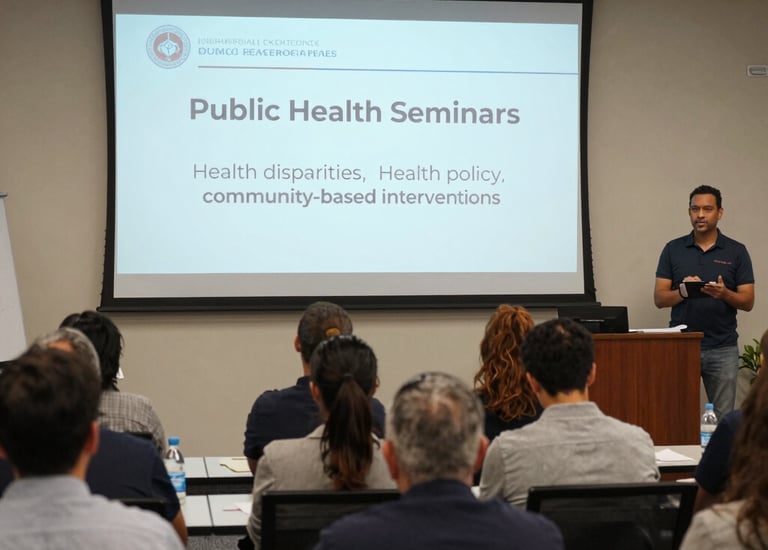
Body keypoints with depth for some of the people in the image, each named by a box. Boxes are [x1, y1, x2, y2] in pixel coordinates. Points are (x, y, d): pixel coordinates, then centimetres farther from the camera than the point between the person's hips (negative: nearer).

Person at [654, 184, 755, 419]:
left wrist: (724, 294, -19)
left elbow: (748, 301, 1)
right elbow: (659, 298, 3)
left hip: (722, 349, 0)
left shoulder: (736, 251, 4)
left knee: (723, 418, 2)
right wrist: (682, 291, -17)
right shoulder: (673, 249, 6)